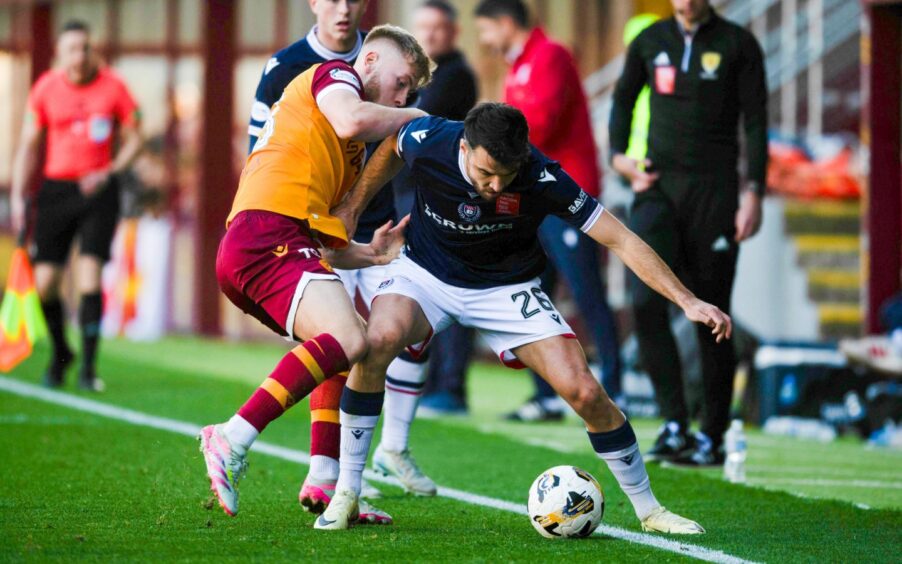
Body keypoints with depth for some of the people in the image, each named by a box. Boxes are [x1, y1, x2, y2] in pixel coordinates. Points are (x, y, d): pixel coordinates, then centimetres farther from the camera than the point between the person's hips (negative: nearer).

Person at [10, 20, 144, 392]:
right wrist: (17, 197, 0)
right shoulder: (45, 89, 1)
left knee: (89, 275, -15)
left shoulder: (113, 88, -4)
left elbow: (134, 139, 3)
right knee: (45, 282, -1)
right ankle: (60, 353, 25)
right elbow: (29, 145, 7)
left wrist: (109, 173, -14)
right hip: (55, 189, 2)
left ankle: (88, 368, -9)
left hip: (98, 190, -2)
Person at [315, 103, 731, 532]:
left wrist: (686, 301, -30)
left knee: (584, 391, -15)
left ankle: (648, 509, 7)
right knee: (378, 340, -33)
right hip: (428, 272, 0)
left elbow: (619, 240, -24)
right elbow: (391, 149, 3)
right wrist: (352, 207, 5)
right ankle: (345, 494, -19)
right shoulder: (426, 141, -25)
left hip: (506, 287, 0)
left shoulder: (542, 178, -29)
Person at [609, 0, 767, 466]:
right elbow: (623, 99, 24)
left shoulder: (737, 45, 2)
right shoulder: (650, 42, 10)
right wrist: (618, 156, 8)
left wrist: (753, 191, -9)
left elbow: (755, 122, 0)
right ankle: (674, 423, -12)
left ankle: (712, 437, 8)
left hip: (714, 190, -2)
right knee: (646, 301, -15)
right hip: (656, 187, 2)